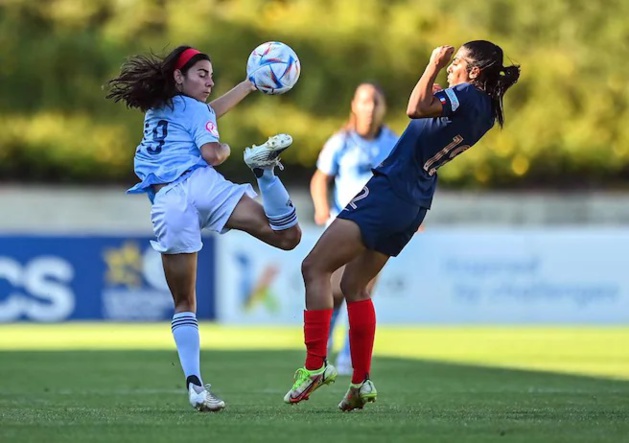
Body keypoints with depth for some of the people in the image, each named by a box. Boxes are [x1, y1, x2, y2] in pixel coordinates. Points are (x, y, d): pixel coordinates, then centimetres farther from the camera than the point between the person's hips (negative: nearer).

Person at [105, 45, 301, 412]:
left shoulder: (156, 110, 32)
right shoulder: (194, 109, 14)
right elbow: (211, 153, -4)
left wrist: (250, 84, 56)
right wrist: (225, 148, 20)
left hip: (166, 204, 5)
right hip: (200, 184, -5)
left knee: (184, 303, 9)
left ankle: (194, 383, -7)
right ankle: (264, 166, -32)